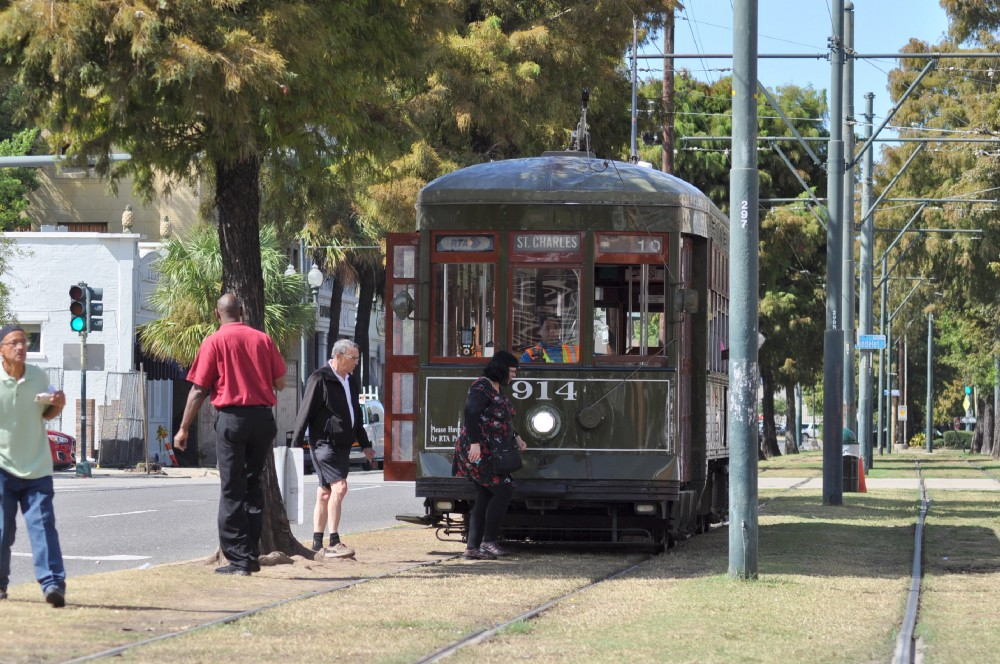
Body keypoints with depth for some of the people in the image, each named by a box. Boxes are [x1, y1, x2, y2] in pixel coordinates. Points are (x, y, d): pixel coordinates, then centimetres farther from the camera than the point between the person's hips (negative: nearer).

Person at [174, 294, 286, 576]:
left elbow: (199, 389, -4)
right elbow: (280, 383, 8)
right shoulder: (263, 339, 7)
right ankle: (252, 555, 13)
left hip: (232, 417, -4)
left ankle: (239, 559, -2)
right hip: (263, 417, 4)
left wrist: (184, 429, 1)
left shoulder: (214, 341, -2)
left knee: (232, 491, 1)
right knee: (253, 485, 15)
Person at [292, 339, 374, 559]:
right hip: (324, 443, -8)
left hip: (342, 446, 8)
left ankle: (317, 543, 14)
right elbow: (305, 413, -11)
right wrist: (297, 443, -13)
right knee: (339, 487, -17)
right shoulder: (320, 380, -10)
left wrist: (365, 444, 27)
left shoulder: (350, 381, 16)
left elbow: (357, 415, 26)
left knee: (325, 492, 11)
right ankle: (334, 543, -17)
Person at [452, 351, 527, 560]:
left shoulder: (497, 390, 19)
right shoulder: (482, 387, -12)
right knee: (504, 490, -14)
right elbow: (470, 414, -22)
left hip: (490, 455, 10)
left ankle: (472, 548, 6)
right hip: (478, 453, -10)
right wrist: (475, 442, -29)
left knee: (484, 499, 6)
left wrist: (516, 438, 20)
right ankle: (488, 541, -11)